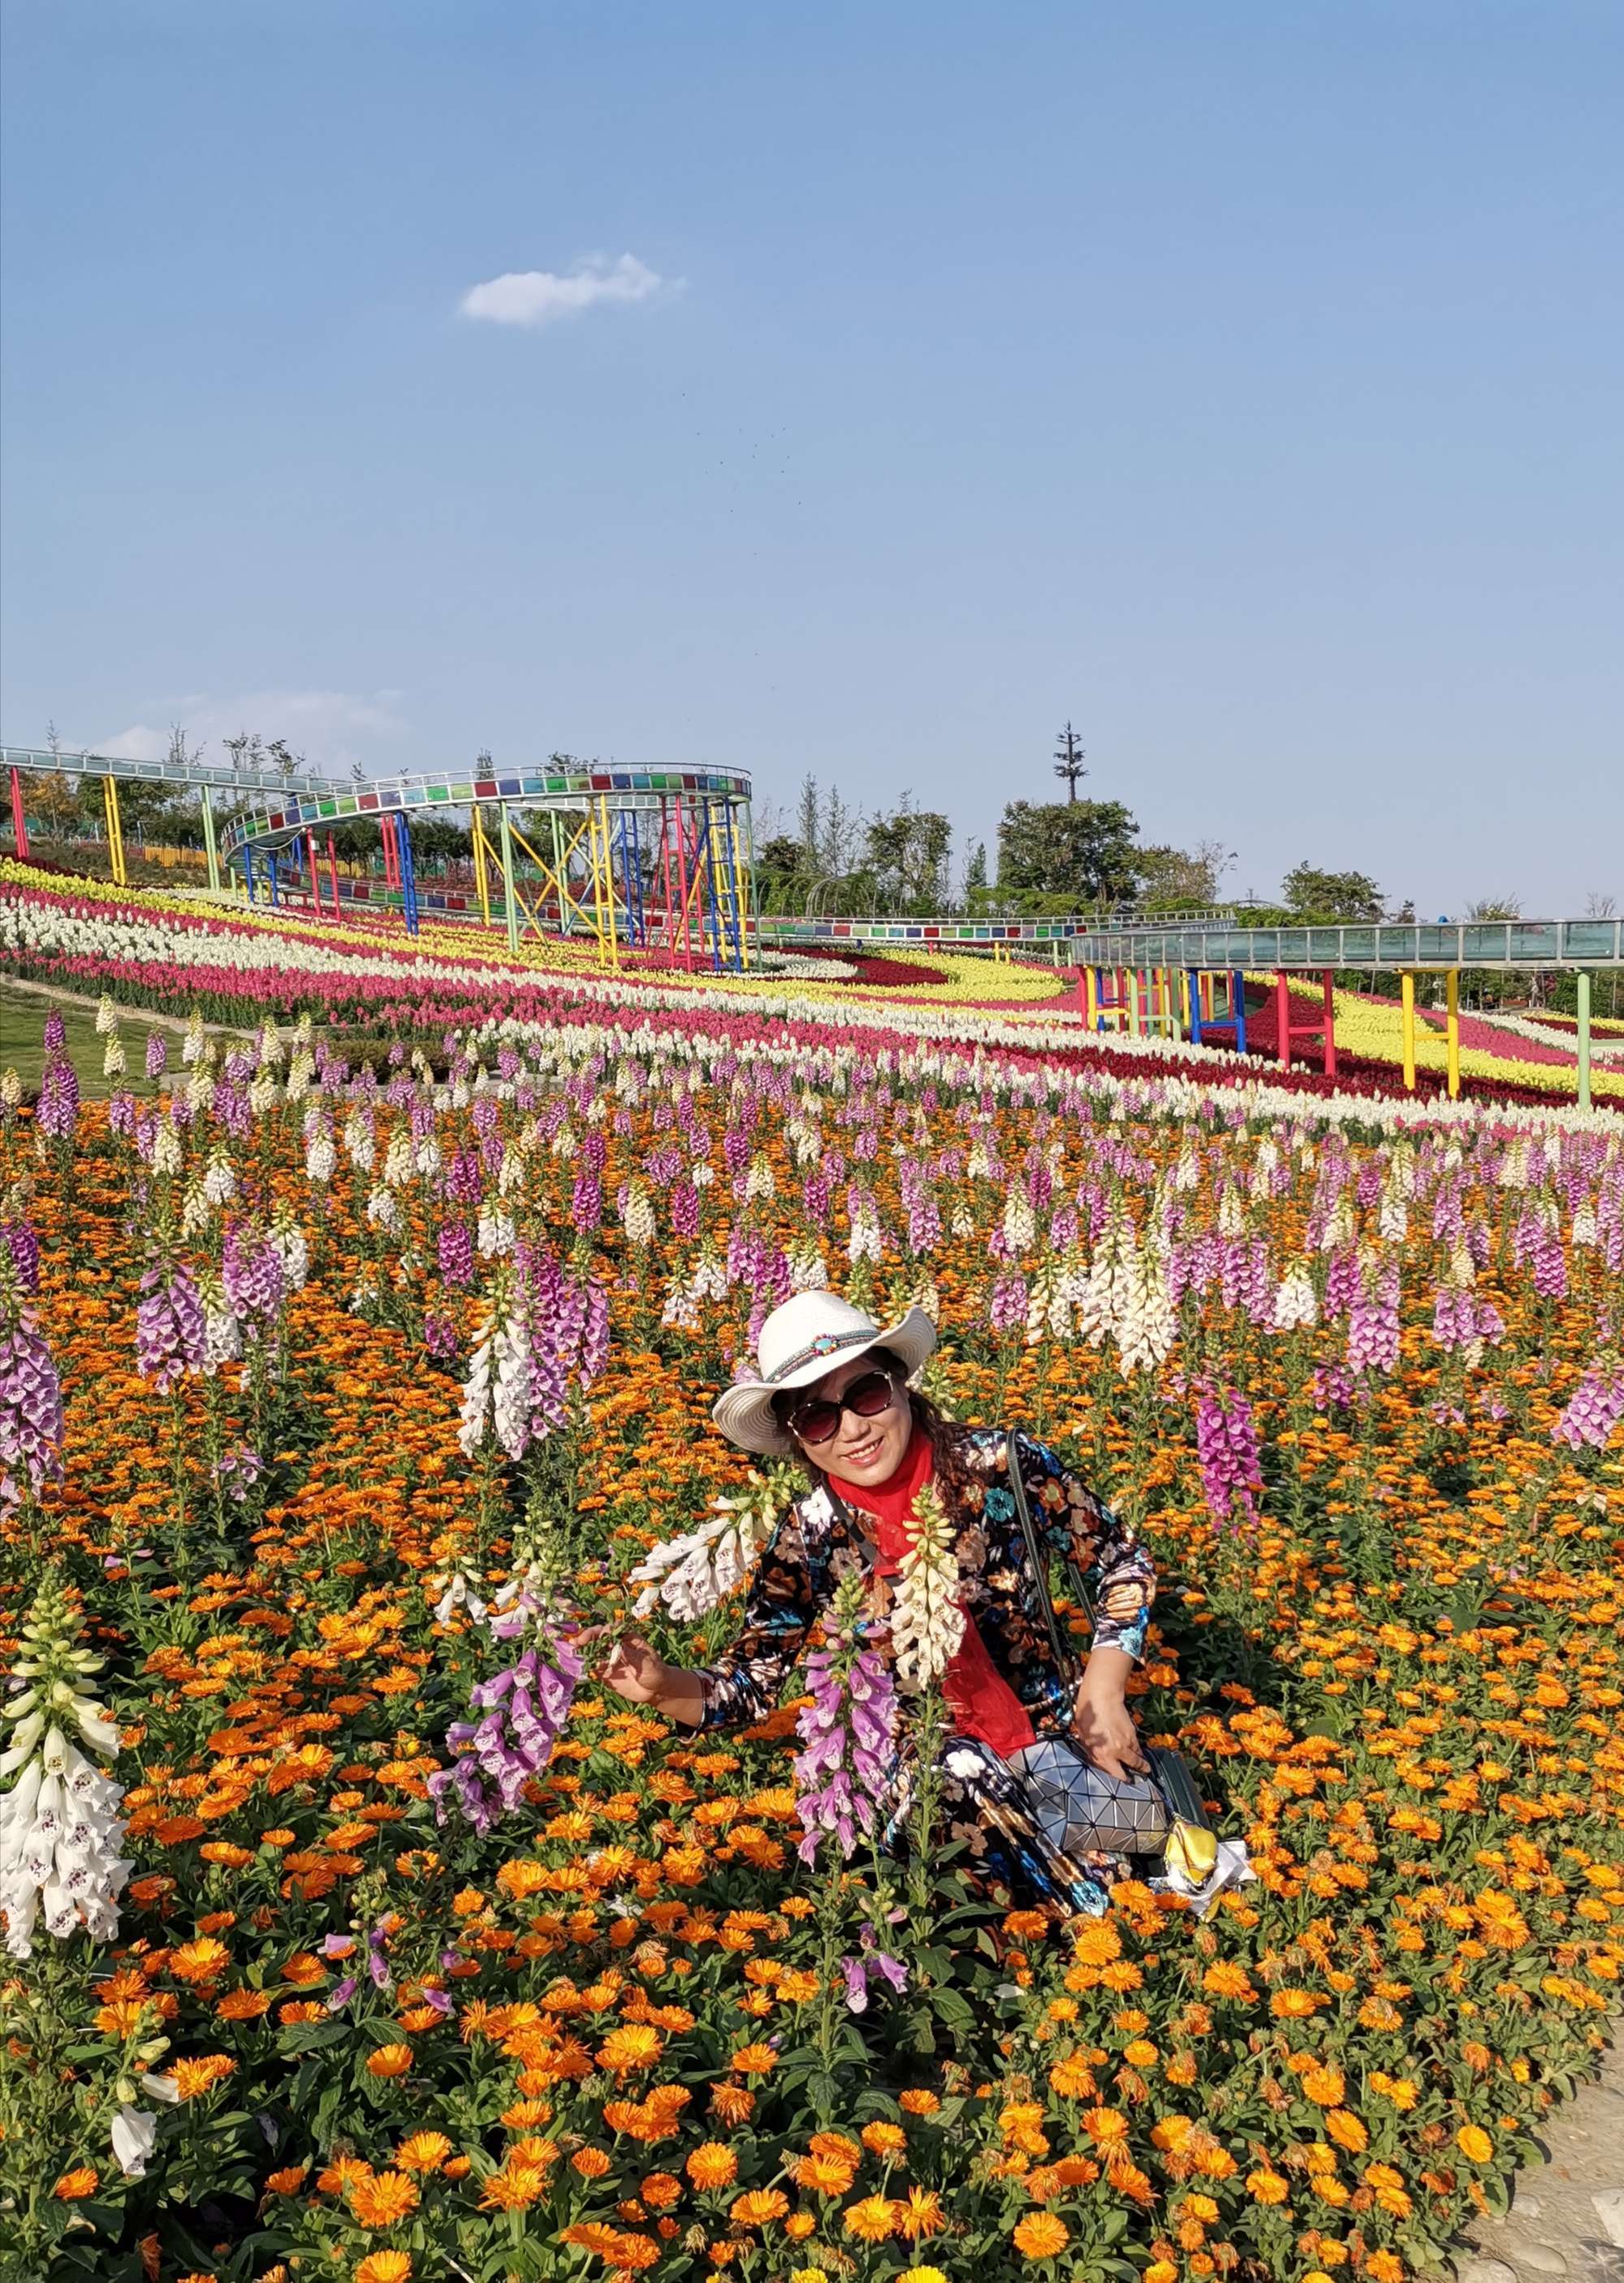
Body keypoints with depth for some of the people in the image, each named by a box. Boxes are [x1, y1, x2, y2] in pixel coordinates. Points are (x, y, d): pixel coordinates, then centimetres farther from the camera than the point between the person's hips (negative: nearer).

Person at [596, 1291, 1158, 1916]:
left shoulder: (999, 1464, -14)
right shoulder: (809, 1541, -10)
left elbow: (1121, 1561, -2)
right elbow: (749, 1684, -7)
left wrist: (1101, 1695, -11)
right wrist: (664, 1687, -27)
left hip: (1050, 1725, 0)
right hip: (924, 1761, 0)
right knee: (960, 1772, -34)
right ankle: (1097, 1911, -14)